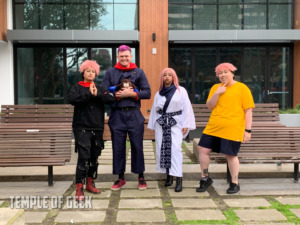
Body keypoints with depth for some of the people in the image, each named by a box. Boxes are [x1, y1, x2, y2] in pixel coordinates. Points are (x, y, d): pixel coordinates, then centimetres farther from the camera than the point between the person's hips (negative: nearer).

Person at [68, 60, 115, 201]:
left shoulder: (100, 89, 14)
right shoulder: (77, 88, 6)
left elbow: (111, 99, -3)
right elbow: (71, 98, -16)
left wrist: (97, 95, -16)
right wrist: (89, 95, -18)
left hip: (97, 128, 4)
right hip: (82, 128, -4)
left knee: (94, 157, 11)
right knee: (83, 157, -12)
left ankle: (90, 183, 26)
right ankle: (79, 188, -8)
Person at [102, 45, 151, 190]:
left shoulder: (139, 72, 7)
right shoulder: (110, 73, 8)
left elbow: (147, 93, 1)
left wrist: (131, 94, -11)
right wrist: (119, 95, -14)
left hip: (134, 114, -1)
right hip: (117, 114, 1)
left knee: (137, 146, 3)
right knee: (118, 147, 6)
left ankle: (141, 177, 16)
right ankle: (120, 178, 19)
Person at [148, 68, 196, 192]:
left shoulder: (181, 91, 3)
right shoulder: (158, 93, 13)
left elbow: (186, 108, -2)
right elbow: (155, 110, 15)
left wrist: (185, 125, -7)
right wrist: (153, 126, 13)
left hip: (176, 123, -4)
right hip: (161, 123, 4)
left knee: (175, 150, -14)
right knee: (162, 149, 0)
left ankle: (178, 179, -14)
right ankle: (168, 176, 11)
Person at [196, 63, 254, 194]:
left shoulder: (242, 88, -1)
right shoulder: (215, 87, 13)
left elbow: (248, 111, -3)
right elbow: (209, 106, 6)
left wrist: (247, 130, -8)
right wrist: (217, 93, -8)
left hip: (232, 128, -5)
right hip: (213, 127, 5)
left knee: (230, 154, 0)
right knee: (203, 149, 2)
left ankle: (235, 184, 19)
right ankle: (205, 178, 21)